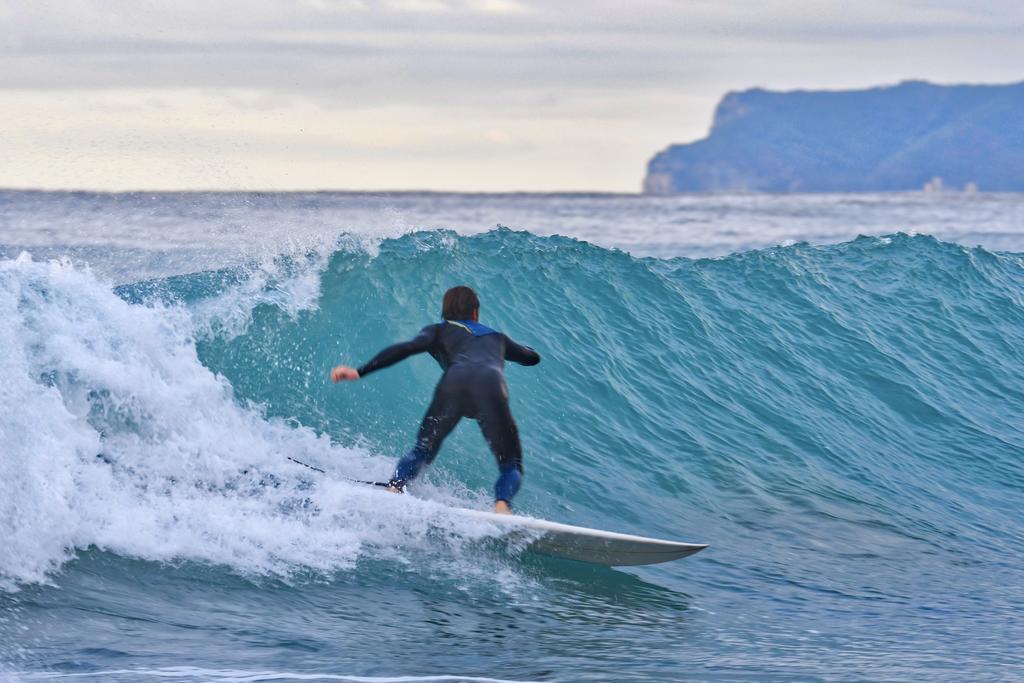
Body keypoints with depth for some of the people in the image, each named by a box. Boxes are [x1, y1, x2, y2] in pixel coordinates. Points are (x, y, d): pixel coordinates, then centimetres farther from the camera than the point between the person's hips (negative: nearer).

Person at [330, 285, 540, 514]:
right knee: (511, 466, 8)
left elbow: (407, 348, 11)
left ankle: (392, 491, -12)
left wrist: (360, 372, 7)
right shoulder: (495, 336, 40)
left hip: (454, 383, 0)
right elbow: (533, 357, 57)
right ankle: (502, 505, -25)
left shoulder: (439, 331, 31)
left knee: (422, 452, 16)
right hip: (491, 385, 0)